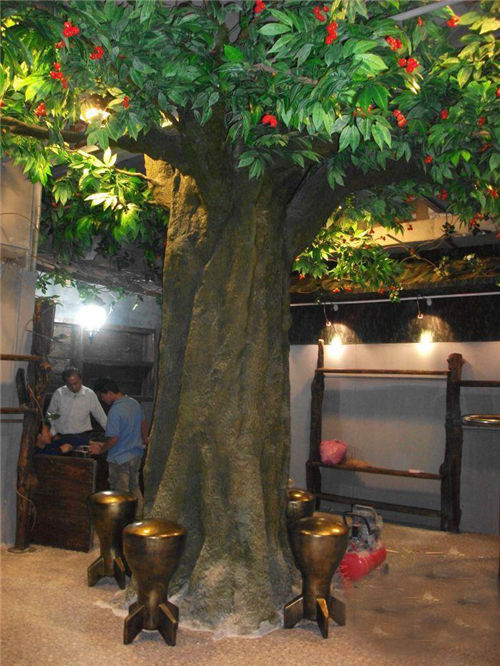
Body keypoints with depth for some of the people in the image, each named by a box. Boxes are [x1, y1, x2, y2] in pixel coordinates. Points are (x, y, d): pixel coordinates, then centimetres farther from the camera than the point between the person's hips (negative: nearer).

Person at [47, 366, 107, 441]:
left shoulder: (90, 394, -3)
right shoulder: (58, 394, -2)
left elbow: (101, 416, 3)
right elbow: (50, 415, 9)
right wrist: (52, 434, 1)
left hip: (82, 437, 0)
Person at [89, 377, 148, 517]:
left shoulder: (115, 411, -24)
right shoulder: (134, 403, 1)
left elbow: (113, 439, -24)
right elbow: (143, 423, 15)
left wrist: (101, 449, -8)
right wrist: (144, 438, 32)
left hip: (120, 459, -8)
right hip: (136, 454, 8)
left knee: (121, 493, 5)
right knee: (135, 488, 21)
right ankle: (138, 516, 31)